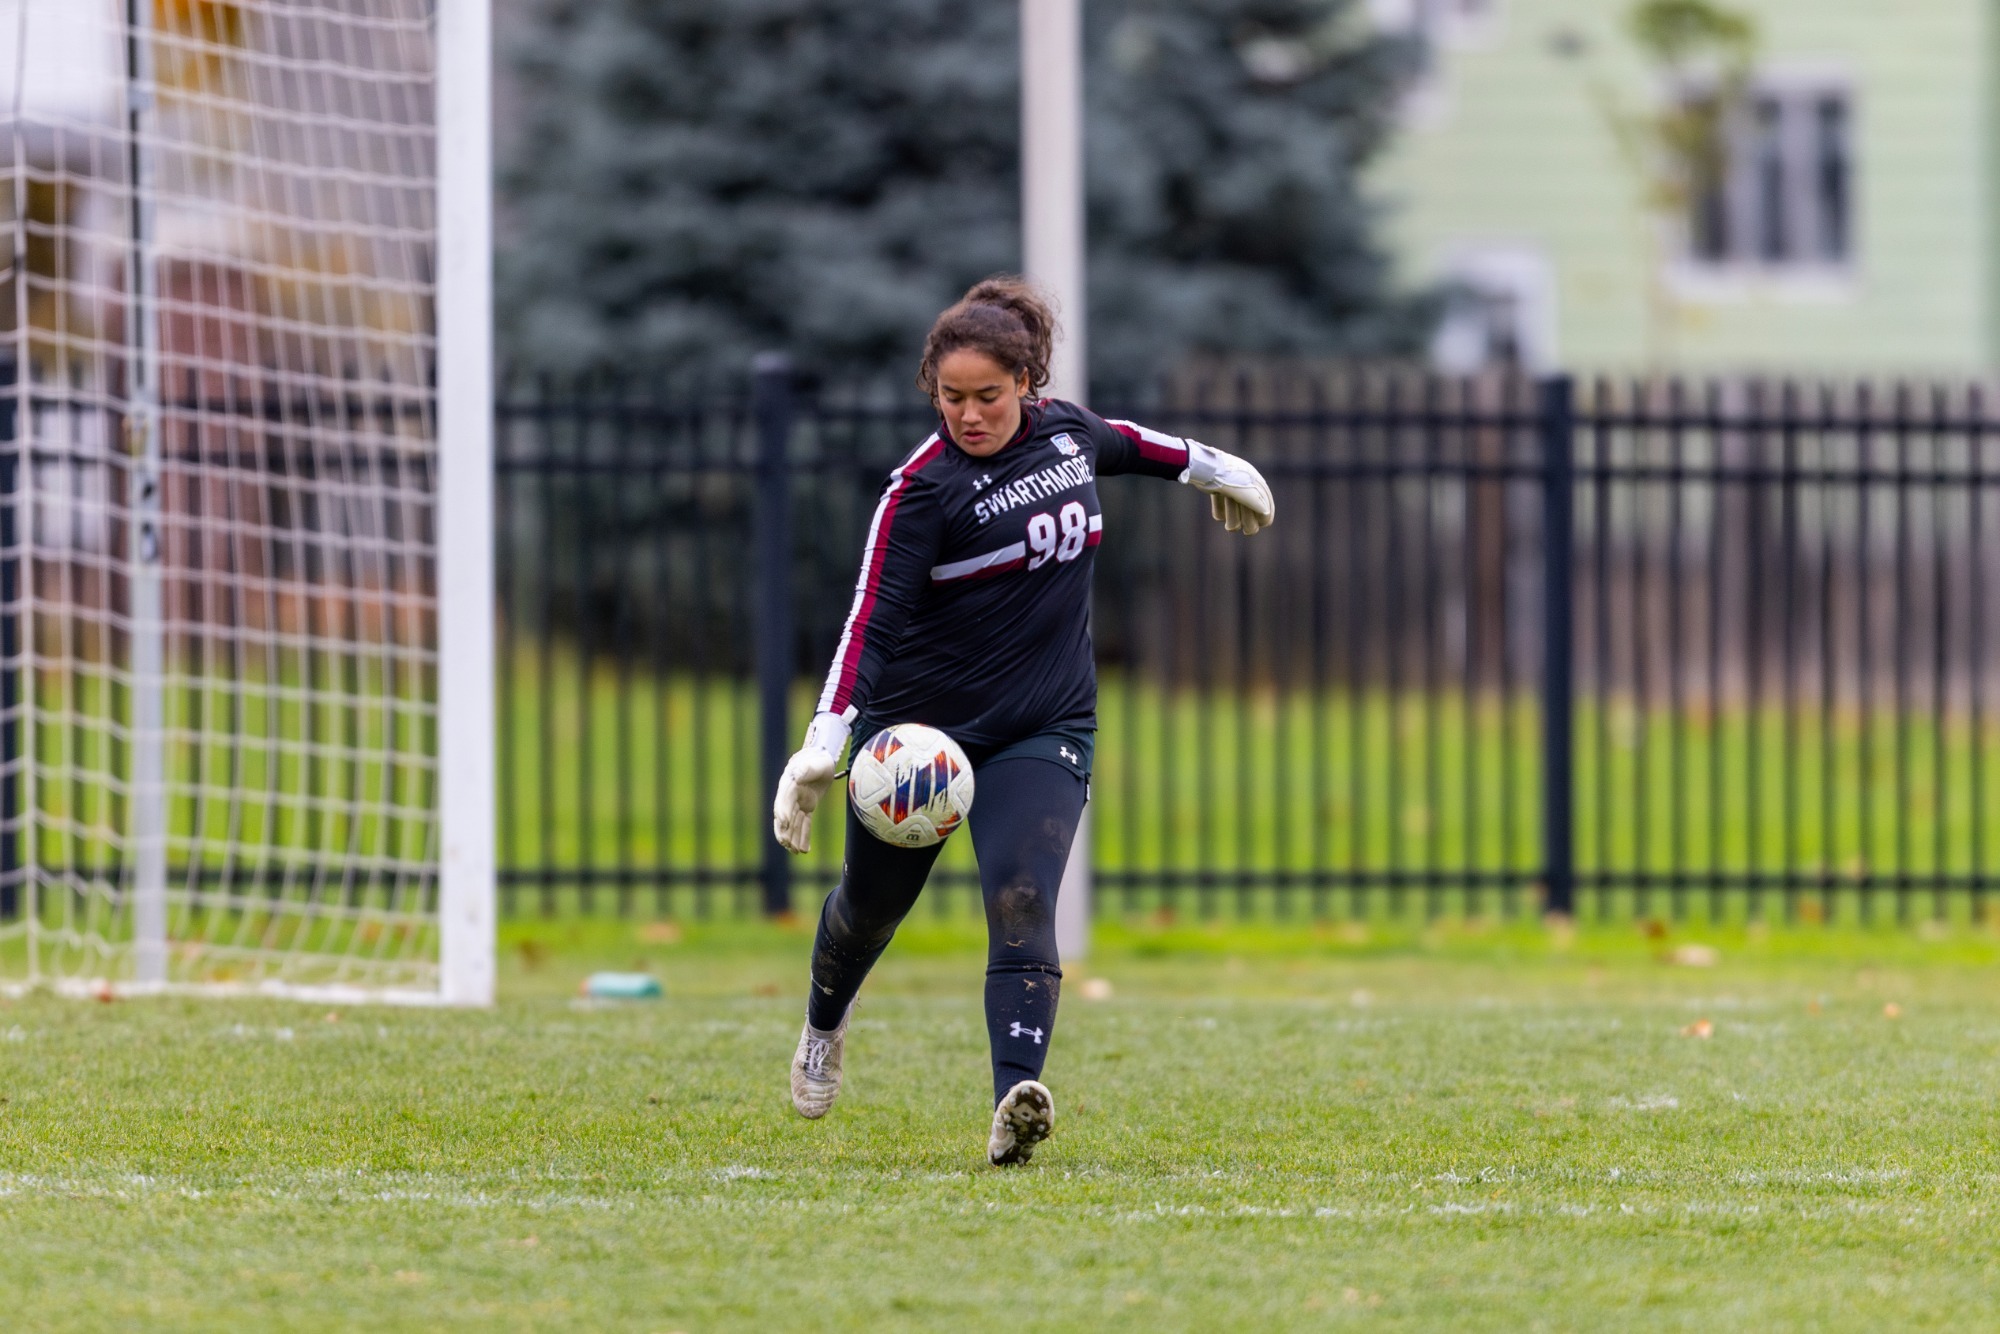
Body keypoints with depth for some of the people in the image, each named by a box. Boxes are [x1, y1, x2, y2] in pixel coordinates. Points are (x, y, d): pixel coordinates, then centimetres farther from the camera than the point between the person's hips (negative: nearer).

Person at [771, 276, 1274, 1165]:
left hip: (1044, 728, 2)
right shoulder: (923, 488, -16)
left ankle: (1017, 1102, -33)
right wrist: (823, 747, -32)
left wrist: (1210, 467, 42)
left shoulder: (1064, 433, 0)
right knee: (873, 900, 16)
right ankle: (825, 1022, 50)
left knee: (1021, 902, -19)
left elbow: (1123, 442, 25)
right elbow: (872, 620, -21)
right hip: (920, 723, -2)